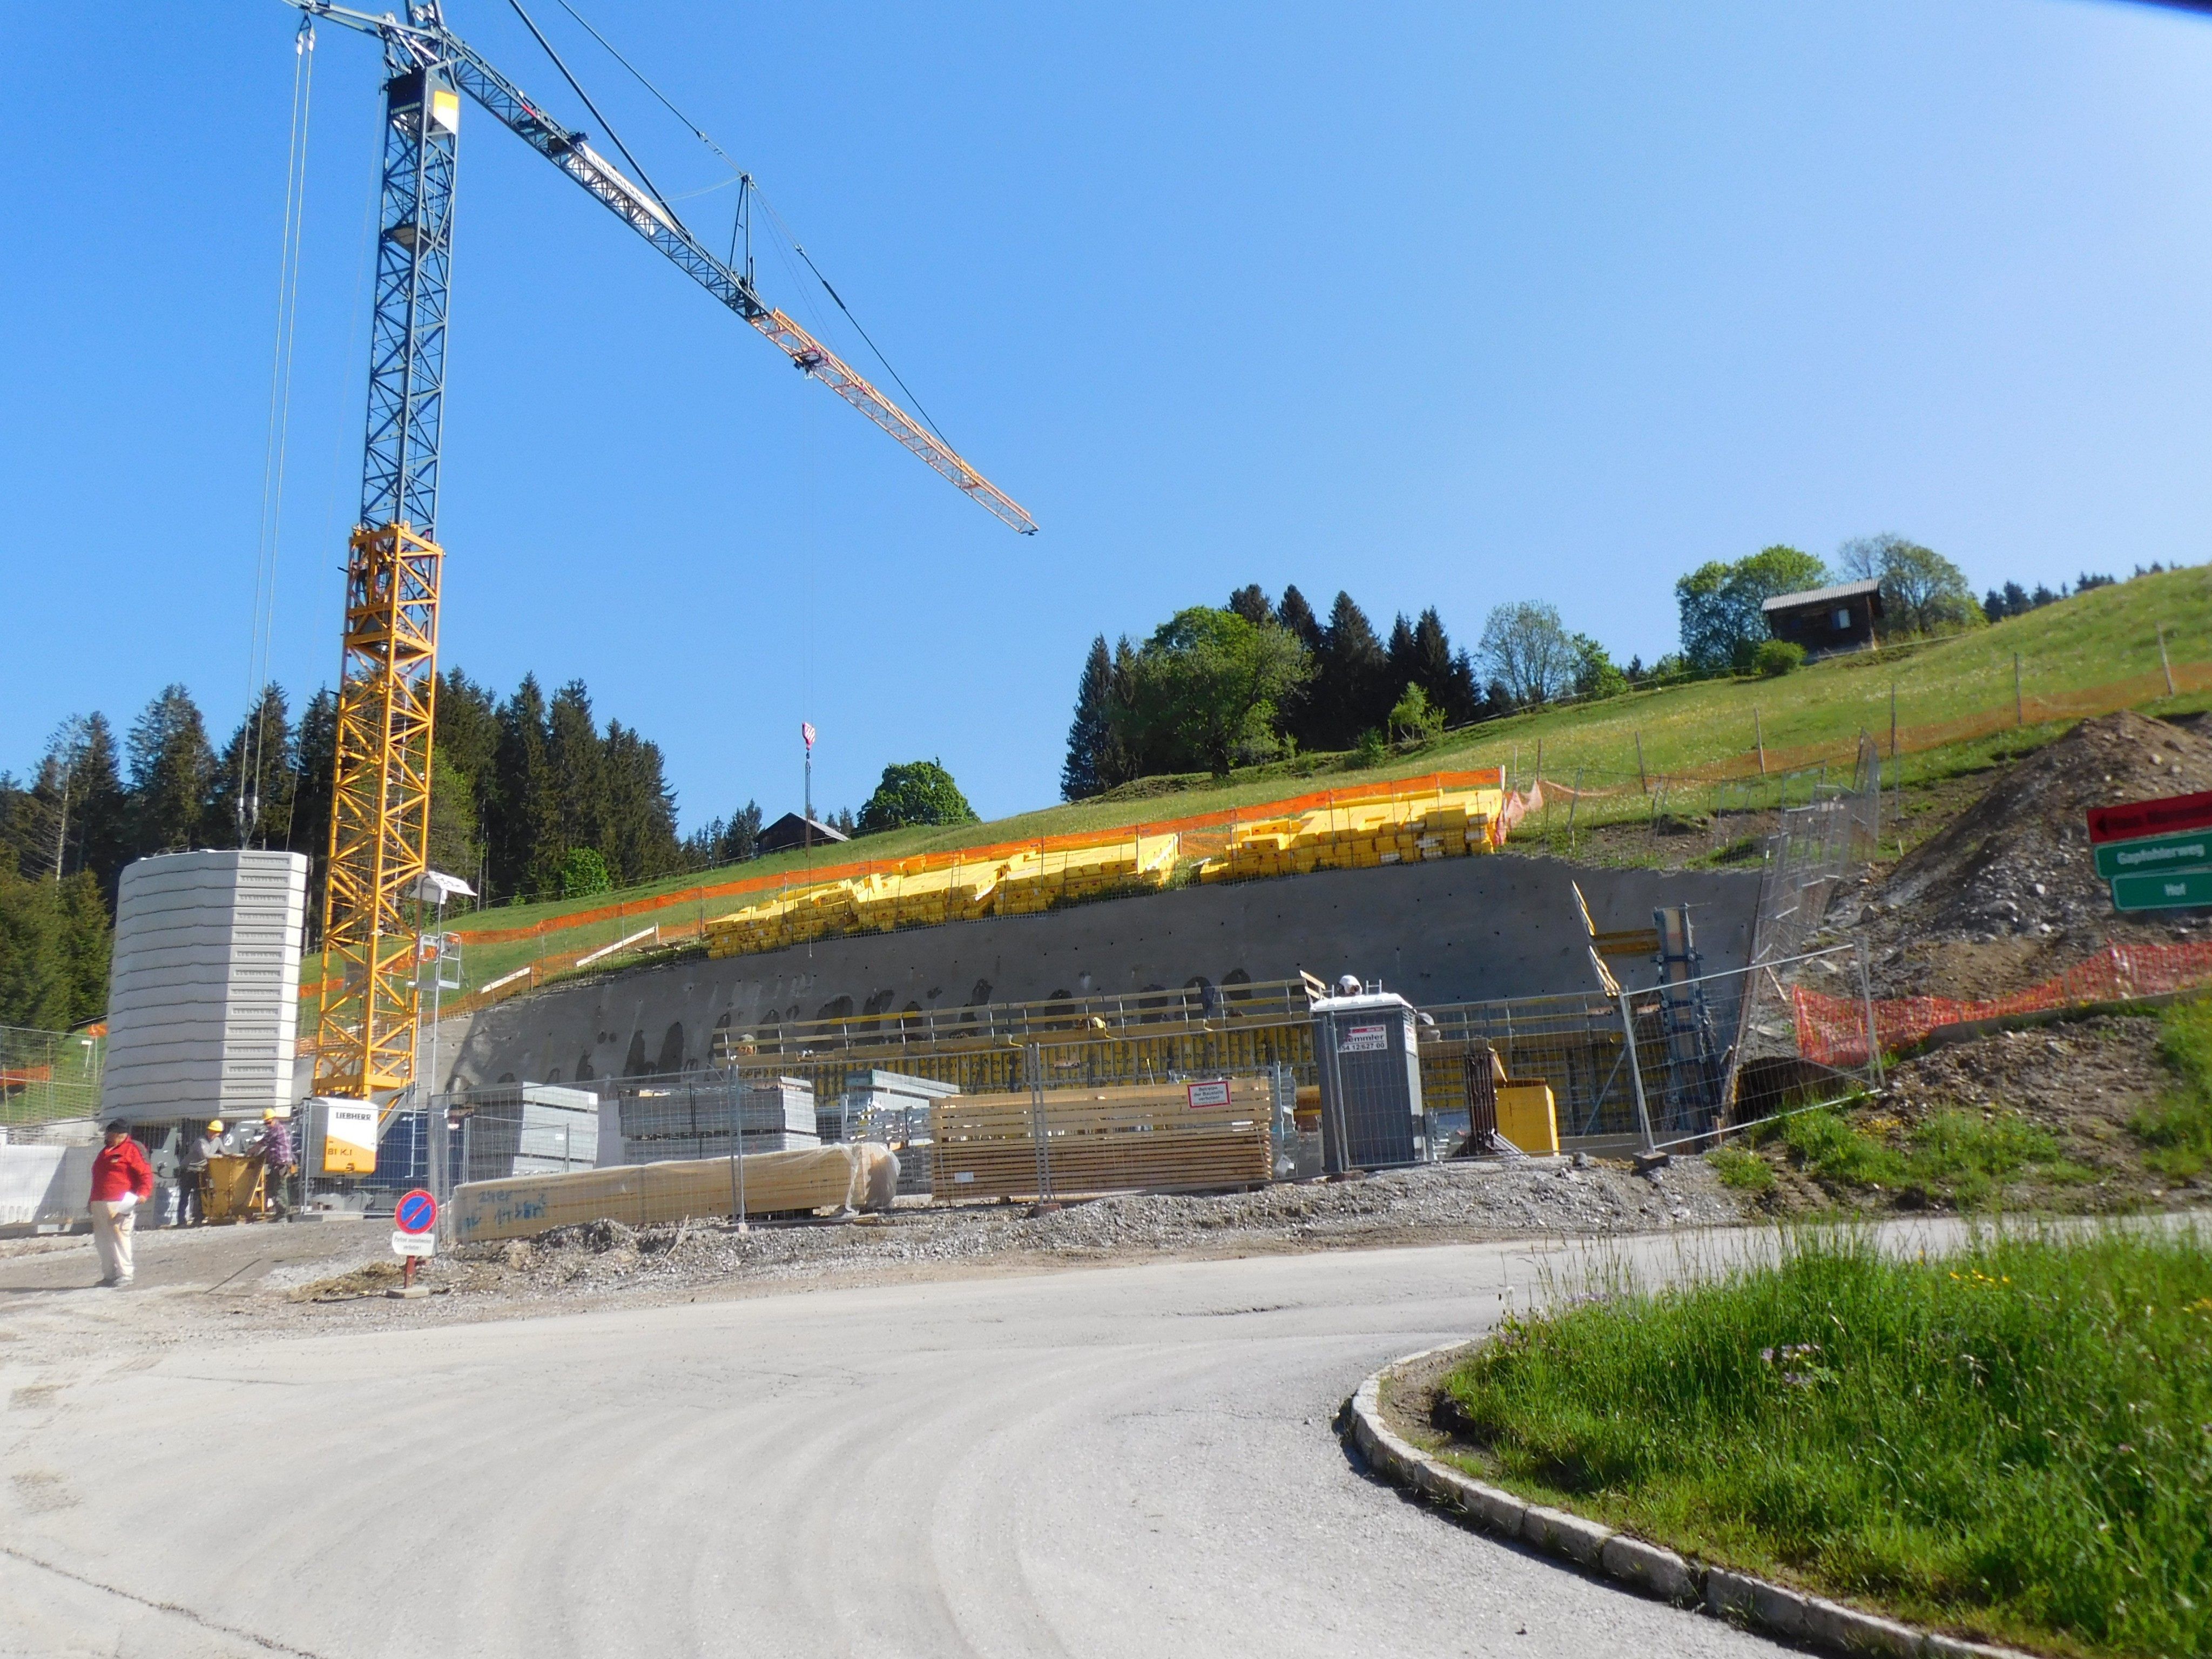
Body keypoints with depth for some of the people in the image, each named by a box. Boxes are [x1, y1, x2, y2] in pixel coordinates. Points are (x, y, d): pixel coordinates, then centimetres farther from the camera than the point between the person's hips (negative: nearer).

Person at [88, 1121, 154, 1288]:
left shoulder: (131, 1150, -4)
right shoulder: (105, 1152, 23)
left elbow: (145, 1172, -12)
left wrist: (144, 1193, -25)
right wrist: (93, 1200, 29)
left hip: (119, 1204, -9)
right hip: (99, 1204, 9)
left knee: (119, 1237, -11)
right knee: (102, 1241, 11)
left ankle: (124, 1275, -8)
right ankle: (109, 1275, 20)